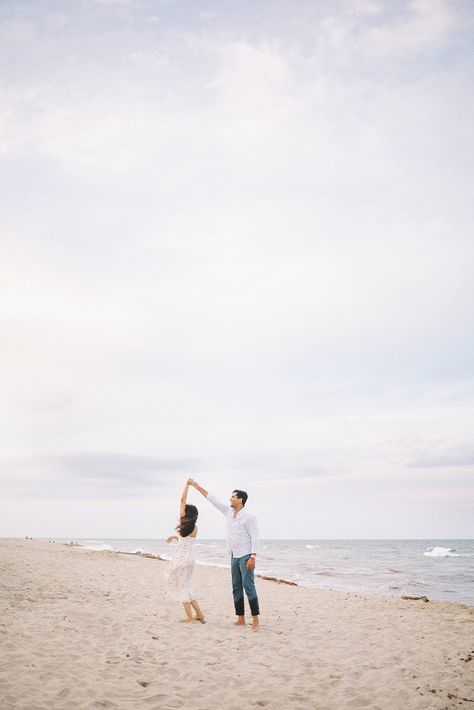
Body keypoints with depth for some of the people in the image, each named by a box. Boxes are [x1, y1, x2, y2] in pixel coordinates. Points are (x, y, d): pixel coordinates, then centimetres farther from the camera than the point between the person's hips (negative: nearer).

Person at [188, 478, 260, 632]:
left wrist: (252, 557, -22)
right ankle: (240, 619, 13)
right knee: (236, 588, 8)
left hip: (246, 557, -8)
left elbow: (255, 538, -15)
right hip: (234, 557, 8)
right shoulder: (229, 512, 9)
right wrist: (196, 486, 13)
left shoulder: (249, 517, -12)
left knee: (248, 587, -11)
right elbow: (212, 499, 12)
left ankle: (255, 620, -9)